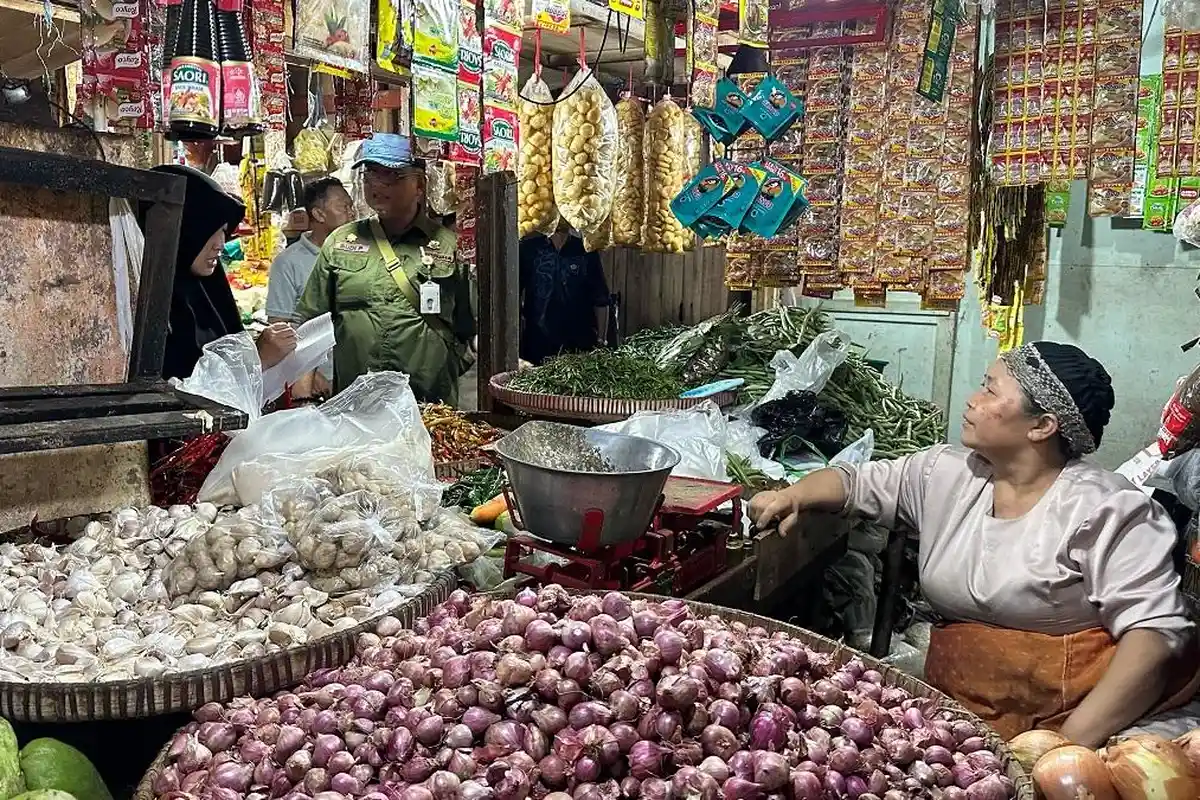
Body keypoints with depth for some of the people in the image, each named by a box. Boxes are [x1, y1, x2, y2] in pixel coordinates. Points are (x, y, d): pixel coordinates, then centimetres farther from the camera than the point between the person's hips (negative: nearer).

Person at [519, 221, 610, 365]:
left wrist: (600, 339, 2)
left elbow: (600, 301, 7)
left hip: (580, 342, 1)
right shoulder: (529, 248, 3)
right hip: (537, 342, 0)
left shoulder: (586, 251, 5)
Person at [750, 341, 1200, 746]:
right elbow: (855, 483, 18)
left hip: (1069, 718, -4)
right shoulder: (944, 474, 8)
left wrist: (1075, 740, -26)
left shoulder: (1105, 512, -9)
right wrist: (795, 494, -4)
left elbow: (1155, 629, -16)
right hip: (955, 708, 5)